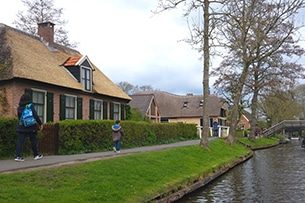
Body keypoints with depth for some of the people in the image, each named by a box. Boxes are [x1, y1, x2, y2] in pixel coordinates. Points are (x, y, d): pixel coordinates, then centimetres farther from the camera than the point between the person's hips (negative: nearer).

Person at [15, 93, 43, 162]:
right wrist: (40, 123, -3)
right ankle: (36, 155, 20)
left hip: (21, 126, 4)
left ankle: (18, 156, -7)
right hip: (31, 127, -4)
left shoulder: (19, 107, 6)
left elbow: (19, 117, 13)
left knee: (20, 141, 1)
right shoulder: (30, 105, -8)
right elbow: (35, 115, -11)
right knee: (33, 141, 9)